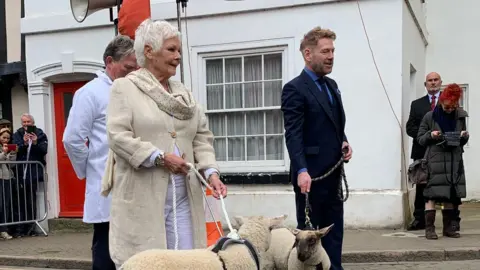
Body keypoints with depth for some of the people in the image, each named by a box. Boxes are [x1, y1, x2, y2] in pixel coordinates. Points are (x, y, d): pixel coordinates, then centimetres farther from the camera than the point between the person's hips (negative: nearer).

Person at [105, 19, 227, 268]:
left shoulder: (183, 92, 18)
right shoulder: (124, 88, 1)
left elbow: (202, 136, 14)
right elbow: (118, 136, -10)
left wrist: (210, 171, -2)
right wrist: (160, 157, -15)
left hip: (184, 196, 5)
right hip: (142, 197, -5)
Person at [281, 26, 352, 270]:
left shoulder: (332, 85, 14)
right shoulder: (294, 89, -11)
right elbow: (293, 135, -19)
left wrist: (344, 142, 2)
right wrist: (301, 171, -29)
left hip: (332, 172, 8)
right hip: (310, 173, -8)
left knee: (334, 229, 12)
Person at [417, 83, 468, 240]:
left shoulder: (460, 116, 9)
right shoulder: (430, 116, -2)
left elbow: (463, 141, 18)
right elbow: (420, 139, 3)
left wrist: (465, 137, -4)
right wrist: (430, 135, -15)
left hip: (454, 161, 4)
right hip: (435, 161, -4)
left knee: (451, 195, 7)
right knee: (432, 195, -8)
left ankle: (448, 227, 16)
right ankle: (429, 228, -4)